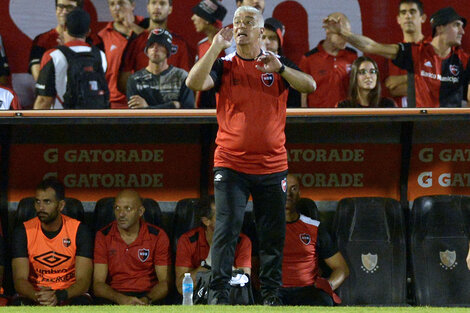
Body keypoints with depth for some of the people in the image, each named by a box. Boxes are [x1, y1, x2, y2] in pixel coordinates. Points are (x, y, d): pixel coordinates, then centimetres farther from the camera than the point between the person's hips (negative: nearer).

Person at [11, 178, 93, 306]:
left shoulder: (79, 231, -6)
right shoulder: (23, 232, -3)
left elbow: (83, 280, -12)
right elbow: (19, 279, -10)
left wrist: (59, 296, -33)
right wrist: (37, 296, -34)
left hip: (70, 294, 0)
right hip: (34, 294, 0)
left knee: (82, 303, -34)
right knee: (19, 304, -33)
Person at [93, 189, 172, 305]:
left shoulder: (157, 236, 3)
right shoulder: (103, 236, 3)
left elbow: (165, 282, 1)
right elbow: (98, 284, -3)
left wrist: (147, 300, -20)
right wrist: (120, 299, -24)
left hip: (148, 294, -1)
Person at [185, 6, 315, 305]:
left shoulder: (278, 66, 7)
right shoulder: (224, 66, 5)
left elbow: (310, 86, -7)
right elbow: (194, 82, -13)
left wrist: (279, 69, -21)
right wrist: (216, 47, -15)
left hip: (272, 166, 2)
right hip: (231, 165, -1)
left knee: (273, 235, 5)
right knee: (226, 230, -10)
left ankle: (271, 292, 14)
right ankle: (218, 293, -9)